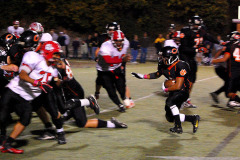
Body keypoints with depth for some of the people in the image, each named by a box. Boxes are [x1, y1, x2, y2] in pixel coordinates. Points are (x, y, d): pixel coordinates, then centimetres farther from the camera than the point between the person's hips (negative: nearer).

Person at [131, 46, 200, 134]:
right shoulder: (164, 64, -1)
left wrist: (166, 89, -13)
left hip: (182, 91, -8)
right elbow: (157, 74, 20)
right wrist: (143, 76, 11)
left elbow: (178, 86, -27)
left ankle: (178, 127, -28)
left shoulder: (180, 66, -24)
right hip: (173, 92, 8)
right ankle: (193, 118, 23)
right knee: (170, 118, 7)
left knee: (170, 101, -35)